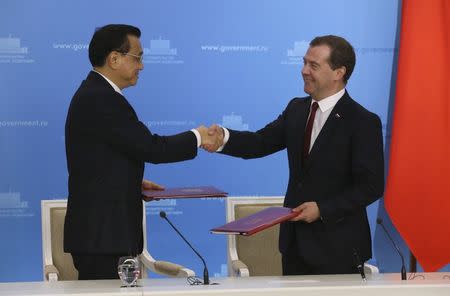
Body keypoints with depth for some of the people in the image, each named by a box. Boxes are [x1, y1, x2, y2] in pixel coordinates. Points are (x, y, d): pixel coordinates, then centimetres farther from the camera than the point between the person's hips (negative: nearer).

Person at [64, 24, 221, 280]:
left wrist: (134, 182, 12)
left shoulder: (94, 94, 16)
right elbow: (151, 148, -18)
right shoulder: (101, 99, -17)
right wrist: (197, 137, -4)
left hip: (100, 232, 10)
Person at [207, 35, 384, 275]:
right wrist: (224, 138, -15)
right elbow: (262, 142, 4)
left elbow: (371, 187, -14)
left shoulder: (363, 122, -13)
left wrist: (323, 210, -20)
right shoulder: (297, 109, 8)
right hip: (295, 241, 6)